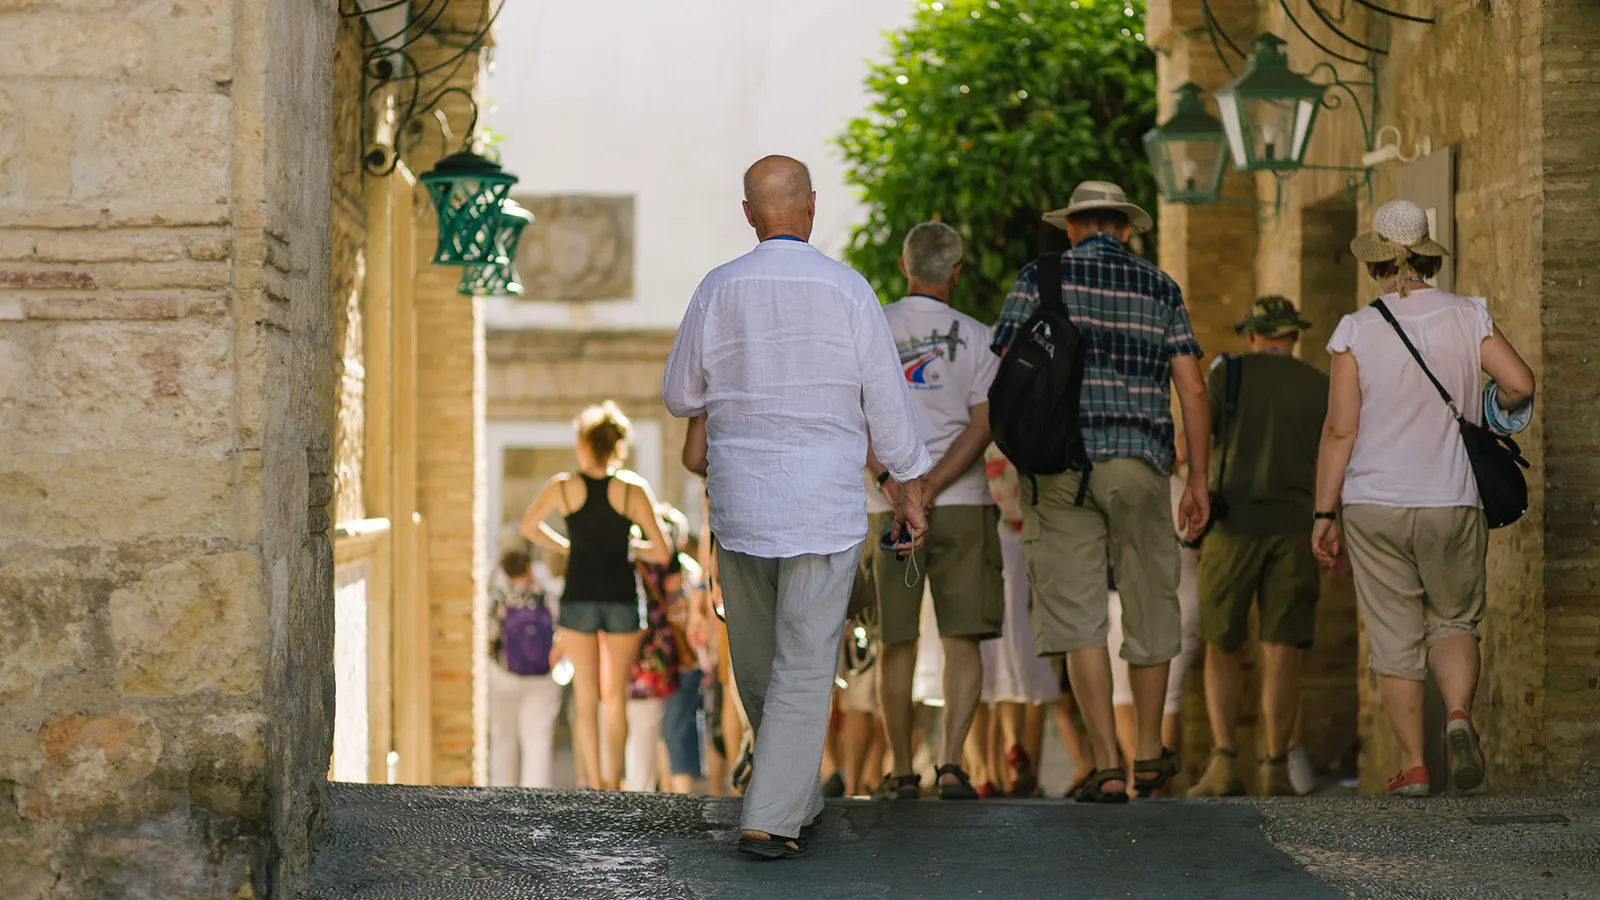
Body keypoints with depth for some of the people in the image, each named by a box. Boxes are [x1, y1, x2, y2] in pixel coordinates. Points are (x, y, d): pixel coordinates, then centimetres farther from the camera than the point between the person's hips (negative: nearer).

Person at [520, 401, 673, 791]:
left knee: (586, 699, 8)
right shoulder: (633, 489, -5)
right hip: (622, 597, 0)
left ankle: (594, 782, 5)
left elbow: (528, 527, 12)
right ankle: (614, 781, 13)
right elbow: (661, 552, -6)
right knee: (617, 698, 12)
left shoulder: (563, 487, -3)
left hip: (579, 598, 0)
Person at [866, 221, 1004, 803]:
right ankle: (951, 763, -10)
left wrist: (891, 483, -12)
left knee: (896, 643, 7)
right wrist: (932, 489, -12)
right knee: (962, 641, 2)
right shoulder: (975, 337, 1)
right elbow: (982, 426, -8)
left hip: (888, 507, 1)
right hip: (963, 504, -1)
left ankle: (901, 772, 10)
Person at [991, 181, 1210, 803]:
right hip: (1139, 465, 2)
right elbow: (1192, 390, 5)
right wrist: (1198, 480, 9)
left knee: (1077, 614, -2)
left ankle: (1107, 767, -9)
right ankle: (1150, 754, 28)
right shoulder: (1160, 288, 10)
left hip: (1060, 465, -2)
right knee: (1149, 605, 15)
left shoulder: (1041, 279, 5)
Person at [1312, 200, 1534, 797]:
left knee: (1394, 638, 5)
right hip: (1452, 502, 1)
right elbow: (1520, 384, -9)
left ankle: (1413, 765, 4)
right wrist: (1497, 410, 16)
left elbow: (1340, 429, -8)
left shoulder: (1357, 330, -6)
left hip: (1374, 506, -1)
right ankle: (1459, 713, -11)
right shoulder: (1467, 317, -2)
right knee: (1454, 620, 16)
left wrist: (1325, 513, -3)